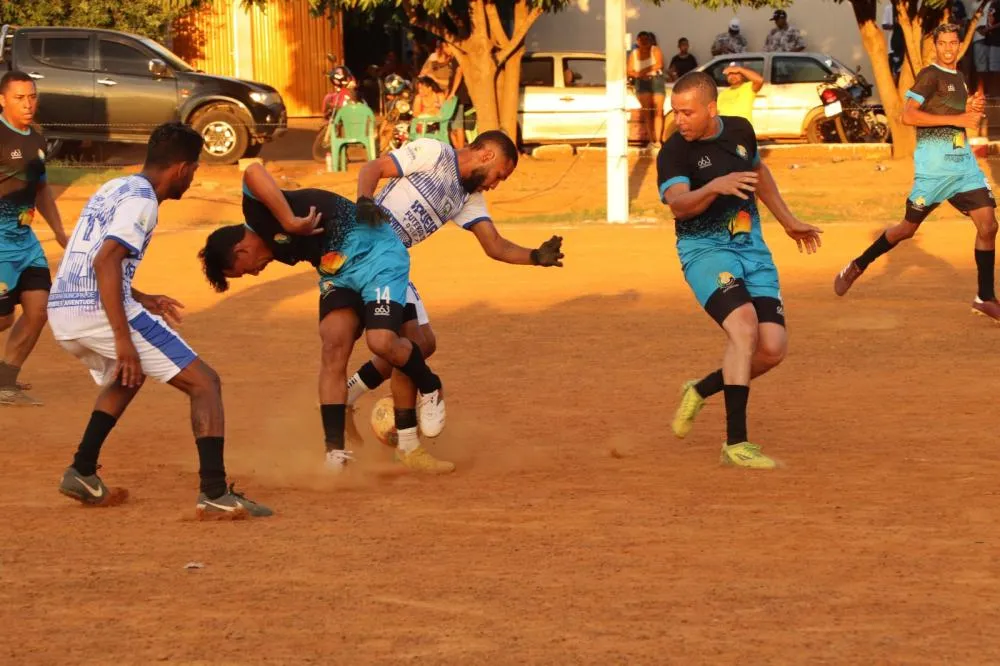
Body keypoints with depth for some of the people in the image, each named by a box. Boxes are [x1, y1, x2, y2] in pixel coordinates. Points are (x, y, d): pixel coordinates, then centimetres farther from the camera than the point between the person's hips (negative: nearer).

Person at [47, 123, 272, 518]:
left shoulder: (113, 189, 21)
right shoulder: (141, 199, -7)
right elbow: (105, 261, -21)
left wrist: (140, 300, 33)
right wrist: (123, 338, -25)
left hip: (61, 312, 10)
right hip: (100, 312, -9)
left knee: (124, 377, 38)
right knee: (204, 383, -3)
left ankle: (82, 473, 30)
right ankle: (215, 495, -16)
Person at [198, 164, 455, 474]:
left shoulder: (257, 211, -17)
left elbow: (254, 172, -37)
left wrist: (290, 222, -34)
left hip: (375, 253, -9)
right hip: (337, 271, 9)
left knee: (382, 342, -24)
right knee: (333, 349, -9)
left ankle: (430, 389, 6)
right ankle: (335, 452, -14)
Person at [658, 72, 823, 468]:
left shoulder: (740, 131, 4)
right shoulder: (674, 152, -12)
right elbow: (678, 204, -29)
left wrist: (789, 222, 32)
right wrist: (716, 186, -46)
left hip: (752, 247, 5)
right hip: (705, 249, -5)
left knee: (773, 348, -7)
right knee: (744, 326, -29)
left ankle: (701, 391, 21)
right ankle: (735, 444, -28)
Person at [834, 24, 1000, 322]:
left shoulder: (958, 78, 16)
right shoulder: (930, 76, -9)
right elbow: (908, 115, -21)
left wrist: (971, 109, 5)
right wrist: (958, 118, -22)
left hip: (964, 163, 7)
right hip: (933, 167, -7)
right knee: (909, 227, 3)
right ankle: (856, 267, 23)